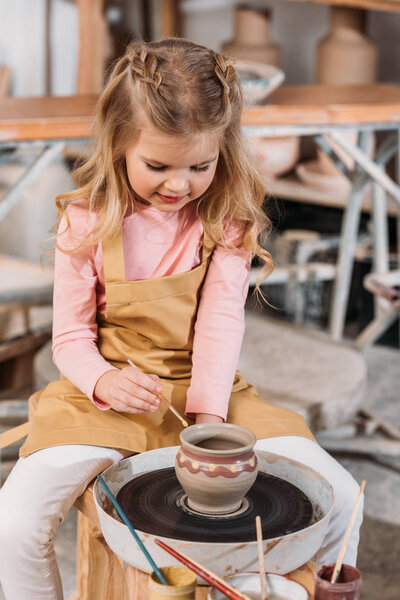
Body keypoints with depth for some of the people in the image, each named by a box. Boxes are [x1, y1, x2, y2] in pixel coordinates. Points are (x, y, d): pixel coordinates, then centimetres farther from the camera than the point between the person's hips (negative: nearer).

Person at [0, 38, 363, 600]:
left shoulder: (228, 215, -4)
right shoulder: (88, 220, -8)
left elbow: (222, 316, -11)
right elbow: (71, 337, -4)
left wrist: (209, 415, -24)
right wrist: (103, 380, -26)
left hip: (206, 389, 1)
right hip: (110, 395, -1)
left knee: (340, 496, -13)